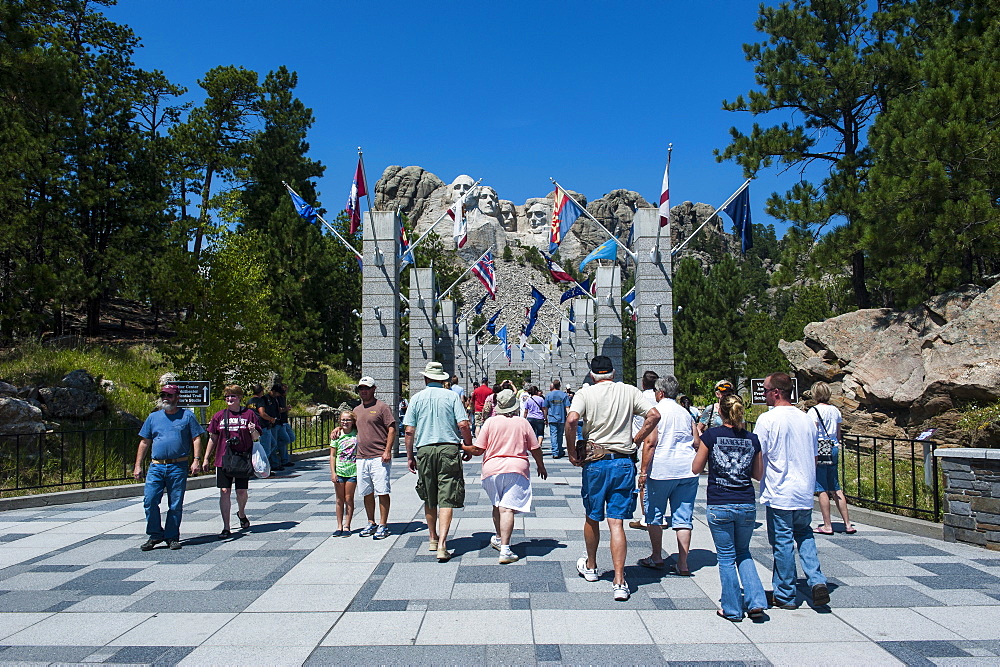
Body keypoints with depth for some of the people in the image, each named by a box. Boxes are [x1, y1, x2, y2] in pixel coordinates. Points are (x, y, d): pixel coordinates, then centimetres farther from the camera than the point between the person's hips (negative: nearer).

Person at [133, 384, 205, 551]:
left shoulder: (187, 416, 5)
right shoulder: (153, 417, 12)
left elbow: (196, 439, 3)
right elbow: (144, 442, 15)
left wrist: (196, 460, -8)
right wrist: (138, 466, 10)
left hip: (178, 467, -2)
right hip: (156, 466, 2)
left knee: (176, 505, 3)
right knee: (149, 500, -7)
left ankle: (172, 537, 15)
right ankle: (155, 535, 10)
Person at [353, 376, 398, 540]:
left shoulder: (382, 407, -2)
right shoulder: (357, 410, 17)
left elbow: (392, 429, -7)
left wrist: (387, 450, -15)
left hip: (379, 458, -6)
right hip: (361, 458, 6)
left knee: (382, 492, -4)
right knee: (367, 493, 11)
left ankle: (383, 525, 3)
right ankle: (371, 524, 23)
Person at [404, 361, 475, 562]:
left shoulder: (417, 398, 5)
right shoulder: (452, 396, 0)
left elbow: (409, 431, 2)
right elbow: (464, 425, -8)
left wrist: (410, 457, 10)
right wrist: (469, 447, 6)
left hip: (424, 450, 2)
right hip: (449, 448, -2)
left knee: (429, 498, 17)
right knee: (446, 499, -3)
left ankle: (433, 538, 31)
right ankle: (442, 544, -12)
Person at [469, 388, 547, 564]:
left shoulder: (490, 422, 1)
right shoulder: (523, 423, 3)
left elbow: (478, 449, -1)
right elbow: (535, 449, 8)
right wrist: (541, 466, 25)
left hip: (492, 468, 1)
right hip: (517, 469, -1)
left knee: (497, 505, 20)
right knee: (507, 508, -7)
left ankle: (499, 538, 38)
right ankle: (504, 549, -15)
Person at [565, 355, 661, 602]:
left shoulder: (585, 393, -3)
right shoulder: (629, 391, 4)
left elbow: (571, 420, -18)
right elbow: (654, 415, -4)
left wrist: (572, 453, -8)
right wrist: (635, 441, 4)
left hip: (595, 463, -1)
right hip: (624, 462, 1)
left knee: (592, 518, 17)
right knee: (616, 523, 1)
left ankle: (590, 567, 36)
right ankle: (619, 581, -5)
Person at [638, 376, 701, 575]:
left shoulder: (656, 411, -4)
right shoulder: (685, 413, 13)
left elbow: (651, 442, -13)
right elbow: (697, 443, 11)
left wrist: (643, 470, -11)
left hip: (661, 469, -5)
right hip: (687, 470, 5)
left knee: (654, 516, 11)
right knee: (683, 519, 6)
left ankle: (656, 558, 18)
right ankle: (682, 564, 6)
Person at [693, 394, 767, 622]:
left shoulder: (711, 435, -8)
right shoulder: (752, 439, 1)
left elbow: (696, 468, 0)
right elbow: (758, 474, 12)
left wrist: (699, 444, 11)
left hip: (718, 506, -3)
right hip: (747, 505, 3)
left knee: (726, 557, 10)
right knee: (743, 553, 21)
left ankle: (732, 609, 16)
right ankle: (756, 602, 11)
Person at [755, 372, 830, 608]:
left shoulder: (767, 419, -13)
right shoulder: (807, 419, 7)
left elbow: (756, 456, -14)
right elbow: (814, 458, 14)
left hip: (779, 494, -6)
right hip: (805, 492, 6)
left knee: (782, 542, 3)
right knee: (804, 534, 22)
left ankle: (785, 595, 13)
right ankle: (816, 580, 6)